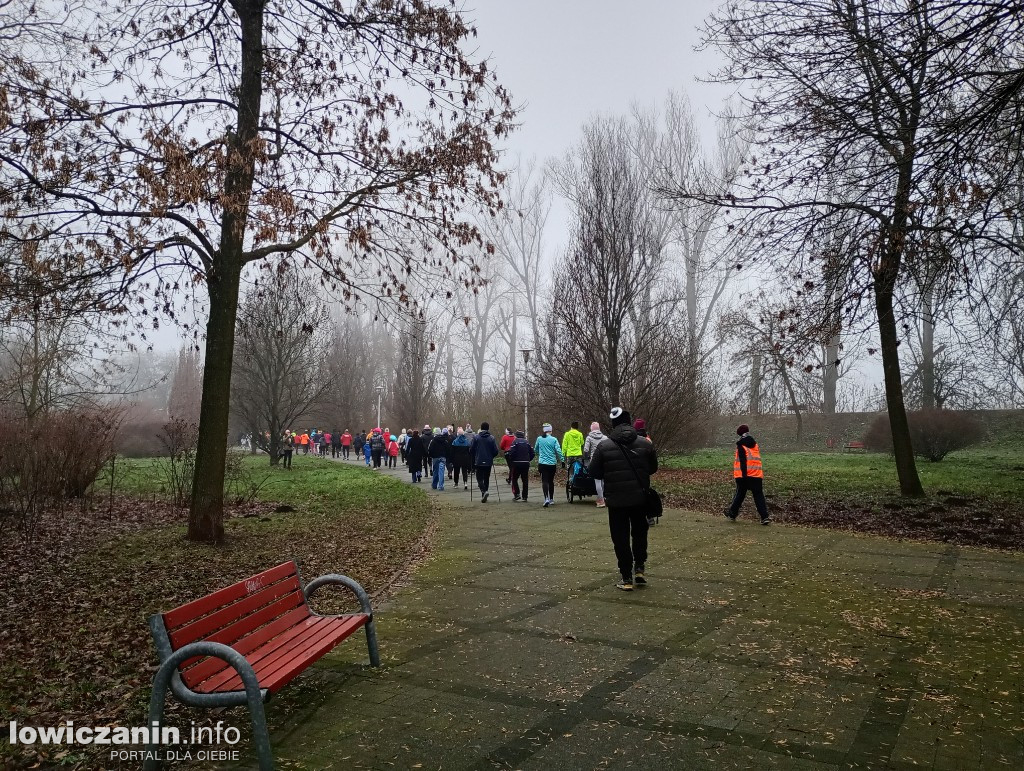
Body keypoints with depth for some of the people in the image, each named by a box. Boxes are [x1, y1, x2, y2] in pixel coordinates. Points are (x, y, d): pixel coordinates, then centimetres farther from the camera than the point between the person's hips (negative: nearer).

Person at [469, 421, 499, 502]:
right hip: (488, 462, 2)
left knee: (480, 478, 4)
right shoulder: (491, 438, -3)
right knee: (486, 478, 13)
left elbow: (471, 450, -3)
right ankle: (483, 496, 16)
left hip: (479, 462, -2)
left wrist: (474, 457, 17)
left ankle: (484, 491, -21)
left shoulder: (476, 437, -5)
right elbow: (495, 451, -3)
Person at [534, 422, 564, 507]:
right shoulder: (554, 440, -4)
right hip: (552, 464, 1)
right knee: (551, 481, 15)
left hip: (542, 463, -1)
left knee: (544, 481, -5)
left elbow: (535, 450, 14)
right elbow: (558, 451, -11)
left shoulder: (539, 439, 0)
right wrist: (562, 460, -3)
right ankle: (551, 499, 23)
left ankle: (546, 498, -24)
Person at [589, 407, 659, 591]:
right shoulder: (645, 443, -4)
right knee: (640, 533, 22)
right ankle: (639, 569, 18)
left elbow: (594, 473, -3)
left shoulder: (604, 446, -9)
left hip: (616, 501, -2)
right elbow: (653, 468, 8)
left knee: (621, 538, 7)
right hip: (640, 499, 2)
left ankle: (626, 578, 8)